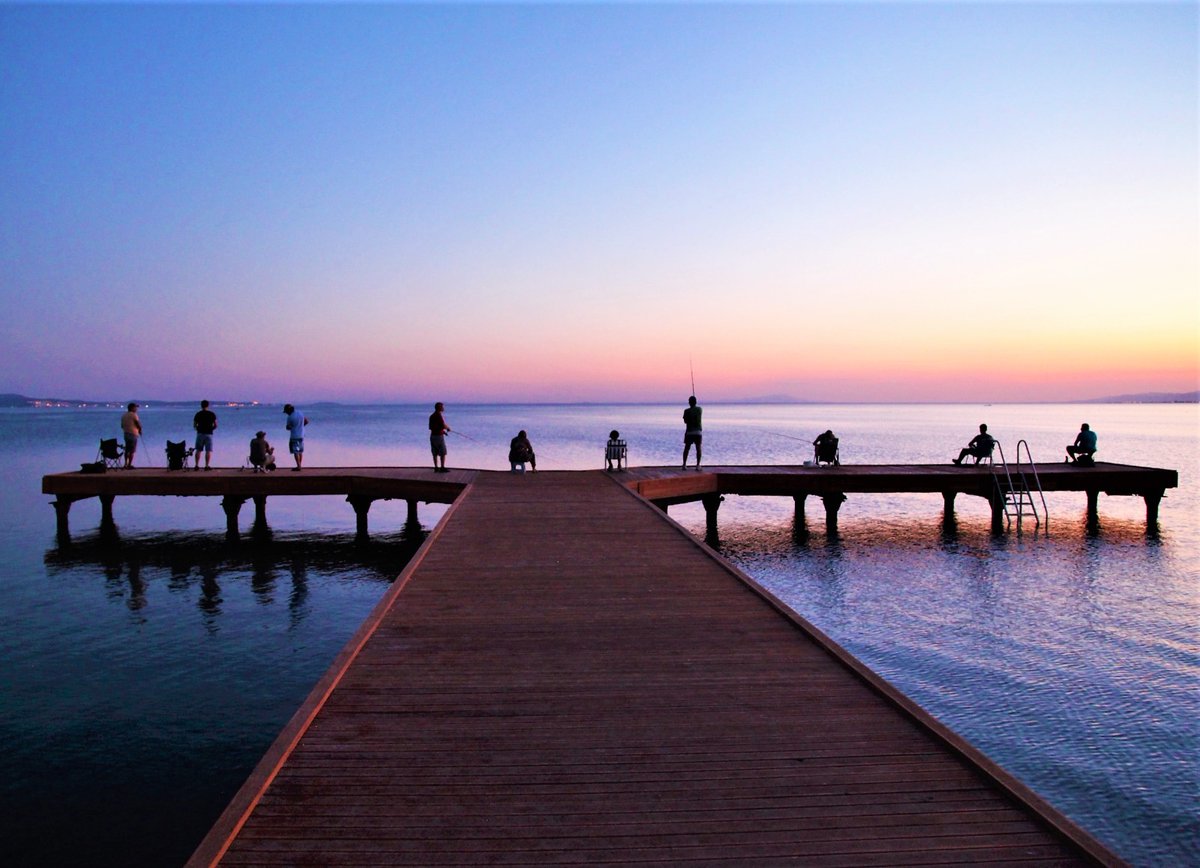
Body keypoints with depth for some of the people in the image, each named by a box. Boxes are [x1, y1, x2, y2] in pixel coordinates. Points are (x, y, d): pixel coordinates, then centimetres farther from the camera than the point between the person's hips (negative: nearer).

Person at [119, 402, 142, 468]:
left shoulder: (124, 415, 11)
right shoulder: (134, 415, -11)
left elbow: (122, 426, 15)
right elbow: (138, 424, -11)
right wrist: (140, 430, 7)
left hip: (126, 434, 7)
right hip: (133, 434, -7)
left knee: (127, 450, 14)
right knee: (132, 451, -3)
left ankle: (126, 464, 14)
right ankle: (129, 465, -4)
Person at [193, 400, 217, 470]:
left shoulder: (198, 414, 3)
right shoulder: (212, 414, -1)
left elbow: (194, 425, 5)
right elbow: (215, 425, -3)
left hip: (200, 434, 2)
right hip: (209, 434, -2)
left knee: (198, 450, 9)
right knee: (208, 451, -1)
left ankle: (197, 465, 6)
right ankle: (207, 466, -6)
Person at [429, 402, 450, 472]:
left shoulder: (431, 416, 11)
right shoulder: (439, 415, -15)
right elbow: (444, 426, -23)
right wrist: (448, 428, 0)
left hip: (433, 436, 8)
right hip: (439, 436, -8)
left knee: (435, 453, 9)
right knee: (443, 453, -1)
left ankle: (436, 468, 11)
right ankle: (442, 468, -1)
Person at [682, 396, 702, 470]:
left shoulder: (687, 411, -7)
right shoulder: (699, 409, 0)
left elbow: (685, 421, 3)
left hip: (689, 432, -1)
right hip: (698, 432, 1)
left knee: (686, 448, 7)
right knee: (698, 448, 5)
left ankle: (684, 464, 2)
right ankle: (698, 465, -1)